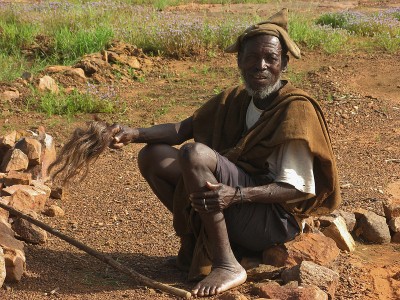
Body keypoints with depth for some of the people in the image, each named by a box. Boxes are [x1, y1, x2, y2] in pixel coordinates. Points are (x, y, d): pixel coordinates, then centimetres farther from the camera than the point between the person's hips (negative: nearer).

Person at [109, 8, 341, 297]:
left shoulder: (296, 109, -13)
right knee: (153, 156, 1)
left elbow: (298, 188, -19)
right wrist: (136, 133, -11)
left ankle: (227, 265, -23)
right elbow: (185, 127, 8)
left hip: (276, 219, -7)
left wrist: (237, 194, -34)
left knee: (195, 153, -28)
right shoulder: (235, 99, 9)